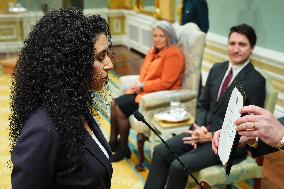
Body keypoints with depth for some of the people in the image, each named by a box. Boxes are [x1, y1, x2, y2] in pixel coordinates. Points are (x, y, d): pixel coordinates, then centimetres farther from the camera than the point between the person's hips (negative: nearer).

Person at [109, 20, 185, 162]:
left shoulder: (173, 54, -14)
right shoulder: (153, 51, 13)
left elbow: (165, 82, -20)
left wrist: (143, 86, -15)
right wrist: (139, 85, -4)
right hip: (144, 90, 9)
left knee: (121, 108, -16)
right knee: (115, 103, -6)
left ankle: (123, 148, 1)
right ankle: (113, 142, 5)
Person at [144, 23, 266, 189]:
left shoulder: (256, 82, -14)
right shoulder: (217, 69, 6)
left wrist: (211, 137, -18)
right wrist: (199, 127, -8)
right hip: (205, 130, 7)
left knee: (178, 166, -21)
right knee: (160, 152, -7)